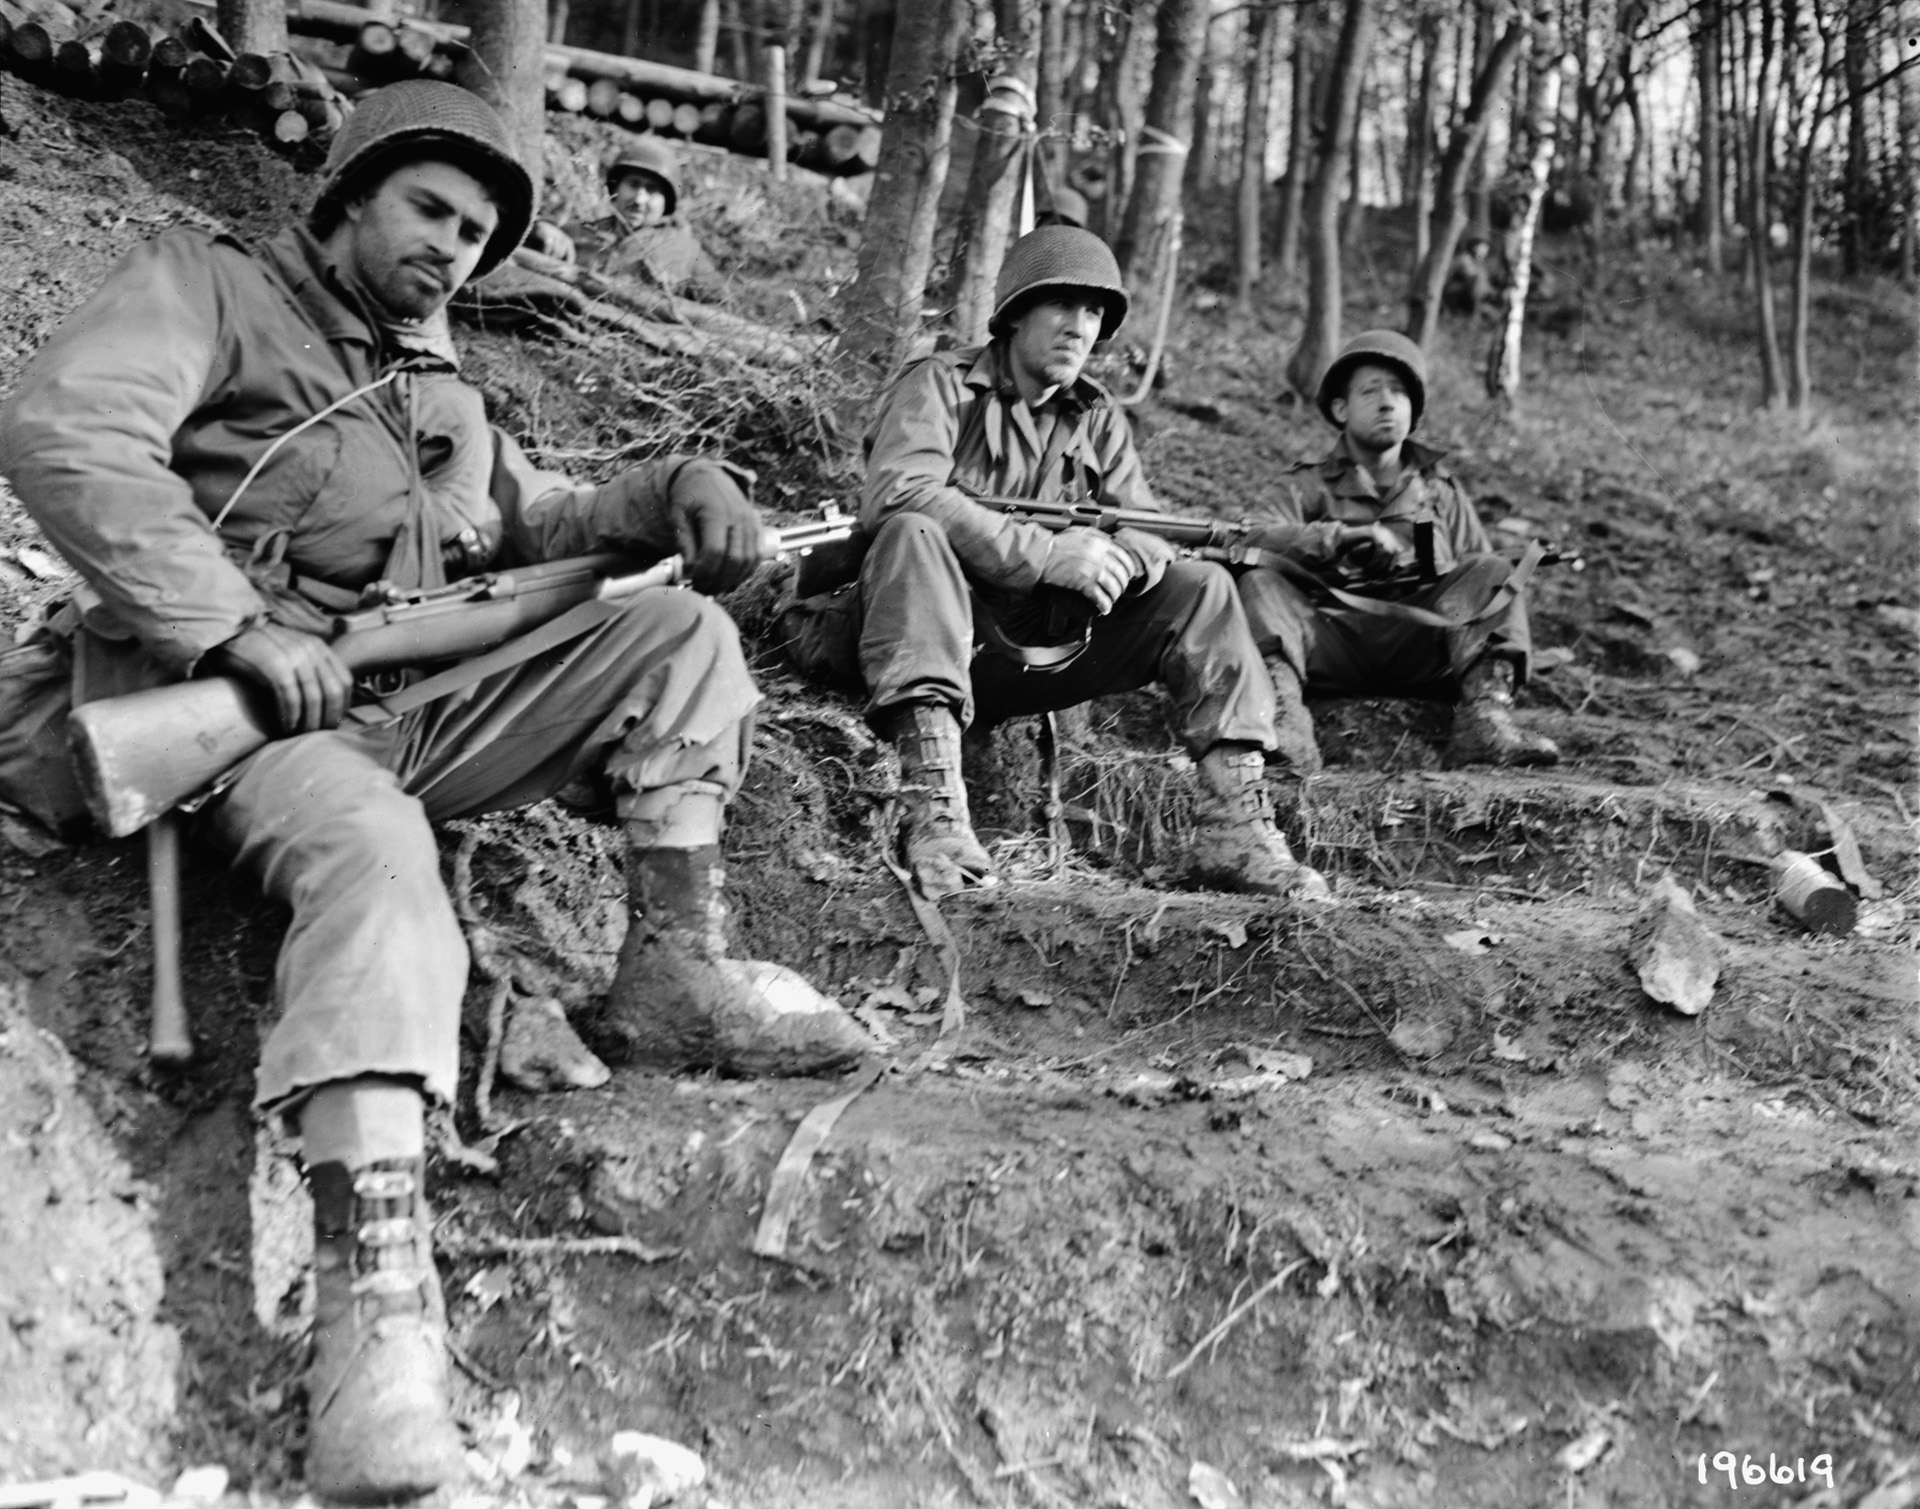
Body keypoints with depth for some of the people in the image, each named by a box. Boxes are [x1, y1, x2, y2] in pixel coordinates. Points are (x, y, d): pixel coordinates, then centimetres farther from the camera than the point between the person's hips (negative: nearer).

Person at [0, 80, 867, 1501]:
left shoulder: (442, 394, 28)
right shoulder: (211, 284, 7)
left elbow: (549, 520, 22)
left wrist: (675, 487, -1)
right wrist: (236, 624, -21)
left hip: (423, 705, 7)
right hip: (246, 704, -6)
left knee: (682, 630, -5)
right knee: (376, 855, -38)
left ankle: (677, 968, -14)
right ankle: (375, 1294, -50)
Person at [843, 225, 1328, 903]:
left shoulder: (1099, 418, 14)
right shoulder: (941, 384, -4)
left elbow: (1150, 535, 4)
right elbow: (895, 492, -23)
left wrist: (1112, 560, -23)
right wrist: (1047, 554, -29)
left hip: (1043, 652, 5)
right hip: (941, 639, -5)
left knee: (1199, 587, -7)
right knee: (913, 535, -34)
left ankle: (1234, 823, -18)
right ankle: (933, 810, -46)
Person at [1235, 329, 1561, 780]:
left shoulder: (1439, 489, 25)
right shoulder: (1308, 485, 16)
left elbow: (1481, 581, 17)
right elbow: (1257, 537, -6)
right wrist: (1351, 536, -15)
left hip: (1419, 646, 2)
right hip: (1332, 645, -1)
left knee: (1492, 572, -16)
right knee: (1259, 580, -24)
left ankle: (1486, 716, -34)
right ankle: (1283, 723, -46)